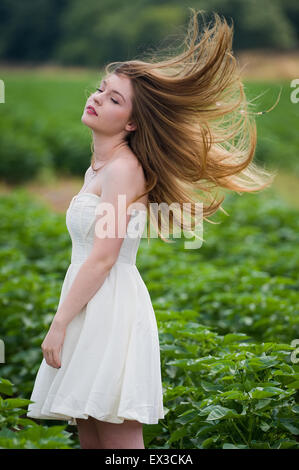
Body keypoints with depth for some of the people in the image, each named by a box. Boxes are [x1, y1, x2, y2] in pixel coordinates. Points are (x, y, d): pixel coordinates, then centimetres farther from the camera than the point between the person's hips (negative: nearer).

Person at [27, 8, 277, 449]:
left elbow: (103, 257, -18)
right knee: (89, 434, 10)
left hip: (112, 308, -9)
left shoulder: (124, 169, -12)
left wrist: (59, 323, -16)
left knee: (117, 438, -8)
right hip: (91, 308, 9)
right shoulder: (98, 167, 17)